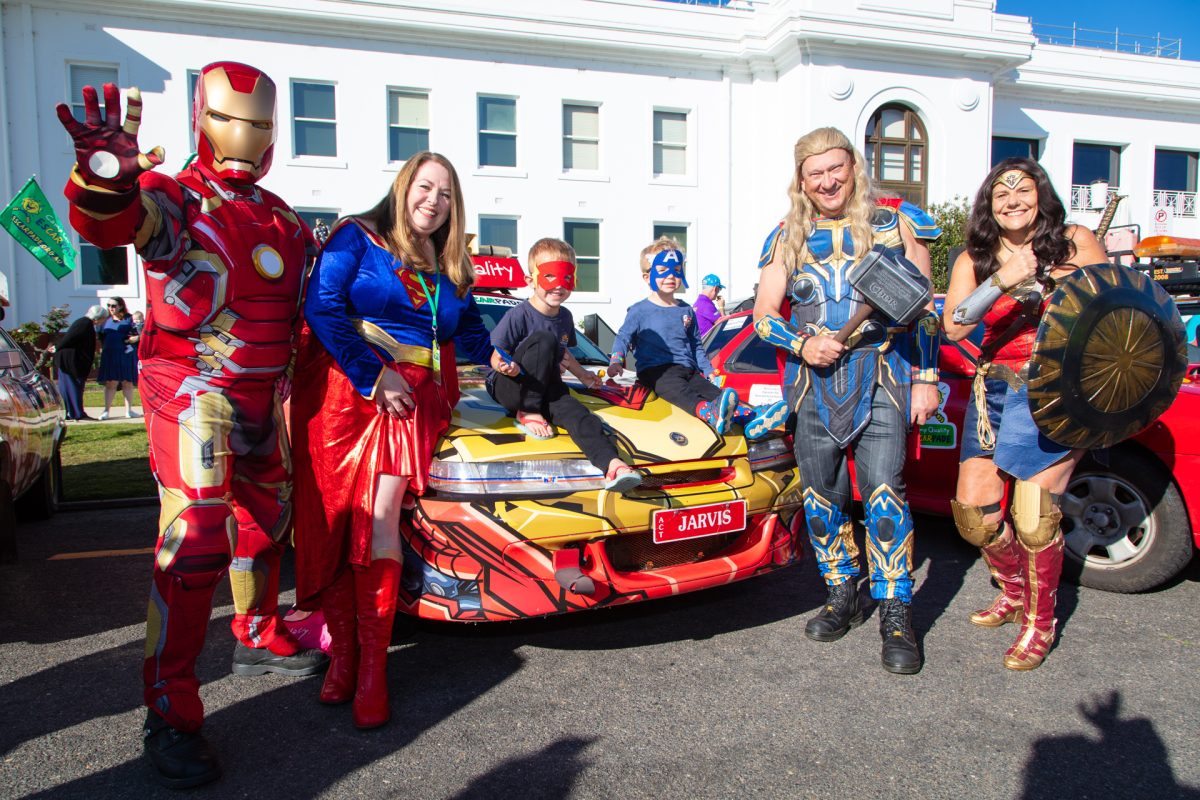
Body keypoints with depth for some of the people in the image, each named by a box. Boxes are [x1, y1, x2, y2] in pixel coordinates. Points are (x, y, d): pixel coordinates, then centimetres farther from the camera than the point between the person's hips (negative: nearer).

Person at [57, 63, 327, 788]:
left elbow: (308, 298, 20)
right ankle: (170, 714, -4)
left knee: (266, 519, 19)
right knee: (195, 538, -13)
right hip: (194, 392, -7)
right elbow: (112, 220, -29)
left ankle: (260, 638, 41)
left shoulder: (282, 218, 15)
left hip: (264, 394, 8)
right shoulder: (177, 199, -7)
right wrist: (109, 177, -51)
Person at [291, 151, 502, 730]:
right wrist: (373, 374, -14)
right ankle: (343, 652, 4)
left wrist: (491, 357, 16)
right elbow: (323, 304, -9)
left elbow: (469, 327, 34)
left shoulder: (452, 268, 21)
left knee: (380, 517, -13)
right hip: (344, 389, -2)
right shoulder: (357, 237, 4)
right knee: (334, 523, -7)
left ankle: (372, 666, -9)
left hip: (415, 396, 3)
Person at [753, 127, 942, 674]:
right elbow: (763, 316, 10)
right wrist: (802, 344, -9)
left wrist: (926, 379, 1)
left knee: (882, 490, -12)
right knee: (822, 495, 6)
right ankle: (841, 597, 23)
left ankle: (896, 614, -2)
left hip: (882, 377, -3)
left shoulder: (896, 223, 8)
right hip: (814, 381, 3)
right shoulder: (787, 238, 13)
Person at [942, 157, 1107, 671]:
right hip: (994, 392, 4)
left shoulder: (1075, 243, 2)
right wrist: (1002, 281, -22)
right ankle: (1014, 593, 30)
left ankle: (1041, 623, 14)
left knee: (1033, 518, -8)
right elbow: (953, 327, -10)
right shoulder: (974, 259, 6)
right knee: (972, 511, 3)